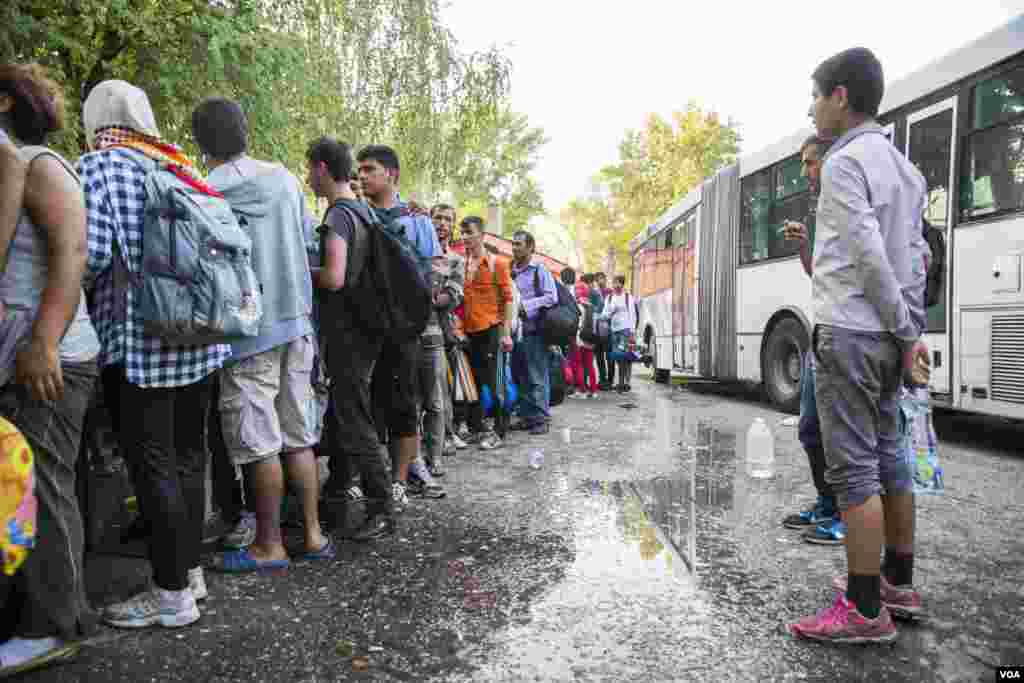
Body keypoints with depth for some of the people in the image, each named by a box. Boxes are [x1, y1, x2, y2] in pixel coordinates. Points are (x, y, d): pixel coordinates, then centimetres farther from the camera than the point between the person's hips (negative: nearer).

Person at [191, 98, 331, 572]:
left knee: (259, 443, 2)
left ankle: (269, 546, 12)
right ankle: (313, 534, 18)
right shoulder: (286, 179, 8)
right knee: (299, 435, 12)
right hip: (296, 321, 6)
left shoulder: (205, 191, -8)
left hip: (250, 329, -5)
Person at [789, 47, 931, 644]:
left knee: (853, 469, -5)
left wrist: (906, 333, -10)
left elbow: (869, 255, -17)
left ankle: (865, 610, 2)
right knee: (888, 458, 15)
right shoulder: (904, 167, 18)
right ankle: (898, 583, 27)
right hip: (888, 336, 9)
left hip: (851, 333, -9)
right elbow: (918, 257, 14)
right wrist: (911, 330, 12)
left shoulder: (846, 161, -10)